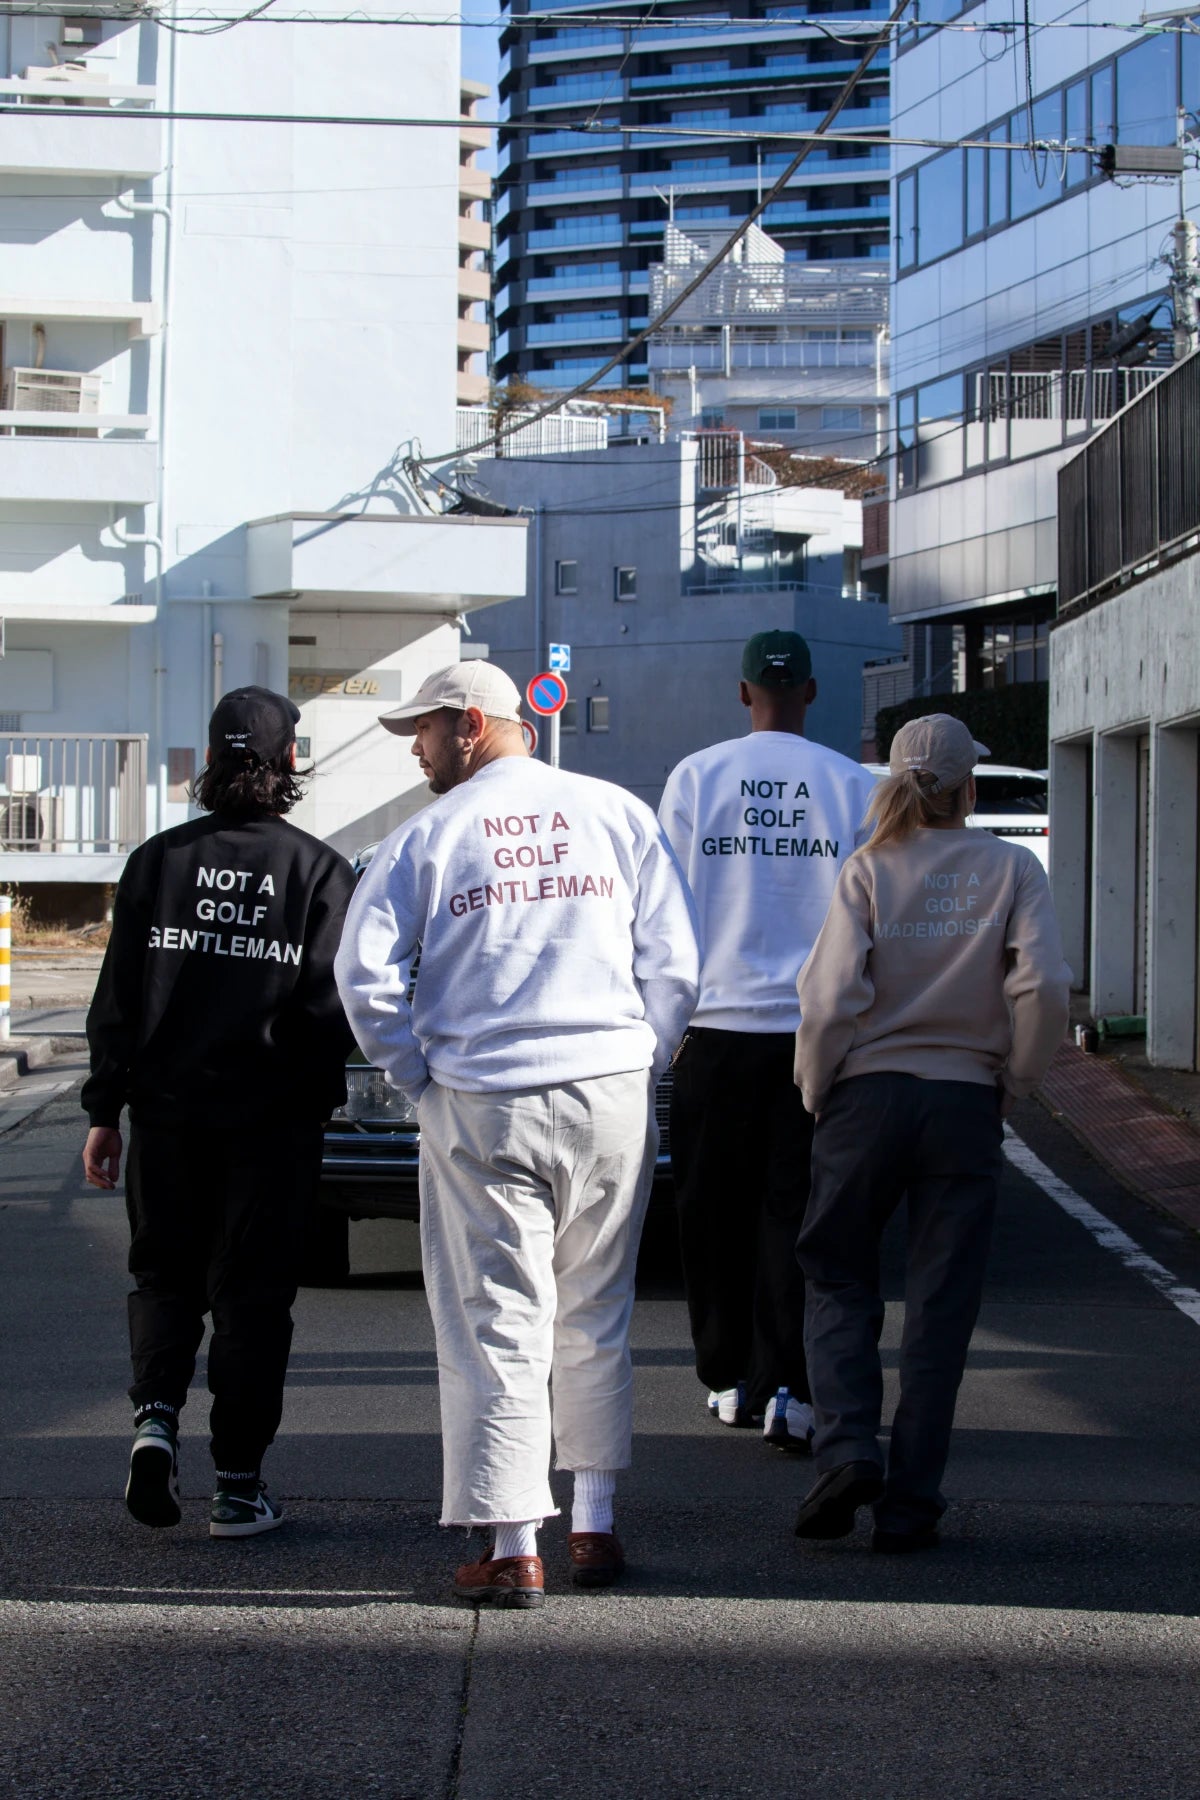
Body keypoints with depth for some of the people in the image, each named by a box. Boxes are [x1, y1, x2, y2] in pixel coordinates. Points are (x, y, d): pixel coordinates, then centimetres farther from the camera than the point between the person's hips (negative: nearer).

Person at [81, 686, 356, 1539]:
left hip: (168, 1109, 2)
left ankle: (156, 1416, -7)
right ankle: (239, 1485, 7)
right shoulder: (319, 870, -6)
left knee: (165, 1275, 16)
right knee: (253, 1292, 6)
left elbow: (117, 995, 1)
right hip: (274, 1117, -2)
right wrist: (318, 1084, 9)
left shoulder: (159, 860, 0)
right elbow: (334, 1003, -9)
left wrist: (104, 1109, 6)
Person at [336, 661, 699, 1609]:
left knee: (495, 1322, 1)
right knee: (595, 1316, 16)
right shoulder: (618, 813, 6)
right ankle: (595, 1523, 20)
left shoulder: (429, 835, 0)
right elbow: (674, 961, 3)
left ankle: (513, 1549, -3)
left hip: (481, 1104, -2)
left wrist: (421, 1077, 4)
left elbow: (364, 972, -7)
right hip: (611, 1095, 3)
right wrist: (636, 1068, 11)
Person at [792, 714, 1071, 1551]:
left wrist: (817, 1090, 4)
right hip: (966, 1103, 0)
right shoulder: (1011, 867, -1)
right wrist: (1015, 1080, 2)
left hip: (868, 1099, 0)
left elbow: (831, 997, -11)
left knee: (840, 1284, 14)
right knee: (941, 1305, 7)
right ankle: (910, 1504, 7)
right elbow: (1044, 986, -12)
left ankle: (848, 1448, -7)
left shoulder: (869, 871, -3)